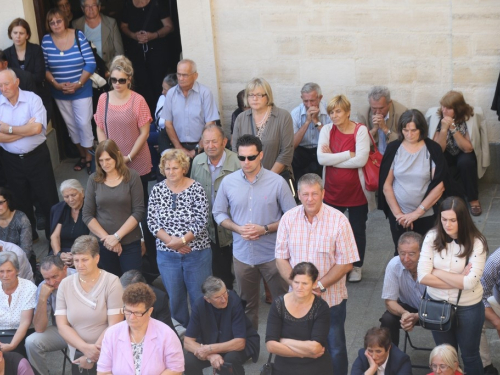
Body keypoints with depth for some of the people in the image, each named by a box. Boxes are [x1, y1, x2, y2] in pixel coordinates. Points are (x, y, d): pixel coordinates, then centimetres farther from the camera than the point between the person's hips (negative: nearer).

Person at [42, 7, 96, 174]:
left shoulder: (79, 36, -10)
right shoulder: (46, 40, -4)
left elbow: (90, 63, -11)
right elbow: (44, 68, -1)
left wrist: (78, 84, -16)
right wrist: (56, 84, -14)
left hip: (81, 90, -3)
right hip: (59, 92, 3)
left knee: (84, 123, -3)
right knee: (71, 124, 13)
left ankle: (89, 156, 14)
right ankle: (82, 155, 29)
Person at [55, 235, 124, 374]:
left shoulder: (111, 282, -8)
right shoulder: (65, 284, 1)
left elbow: (114, 326, -12)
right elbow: (62, 325, -3)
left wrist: (92, 356, -13)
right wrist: (85, 348, -16)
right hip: (77, 354, 3)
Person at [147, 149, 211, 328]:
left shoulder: (196, 189, -9)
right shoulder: (157, 190, 0)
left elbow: (201, 221, -13)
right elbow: (152, 221, -1)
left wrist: (182, 240, -20)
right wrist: (170, 240, -14)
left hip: (197, 253, -3)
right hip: (167, 254, 3)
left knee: (199, 297, 5)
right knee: (174, 298, 13)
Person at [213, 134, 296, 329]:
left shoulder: (277, 182, -10)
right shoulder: (228, 182, -3)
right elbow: (219, 213, 7)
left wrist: (265, 229, -19)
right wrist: (237, 228, -12)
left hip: (272, 254, -2)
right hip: (242, 254, 3)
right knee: (247, 304, 18)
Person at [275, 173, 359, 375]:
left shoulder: (338, 220, -13)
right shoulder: (288, 219, -5)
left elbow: (345, 263, -11)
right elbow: (281, 259, -2)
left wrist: (318, 286, -16)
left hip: (331, 298, -2)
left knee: (334, 349, 11)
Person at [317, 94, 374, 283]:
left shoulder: (360, 130, -11)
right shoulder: (327, 130, -3)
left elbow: (361, 160, -23)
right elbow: (321, 158, -15)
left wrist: (333, 158, -18)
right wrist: (349, 154, -19)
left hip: (356, 191, -2)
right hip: (332, 191, 2)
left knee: (358, 230, 13)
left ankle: (357, 266, 31)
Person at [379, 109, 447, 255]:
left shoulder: (433, 149, -6)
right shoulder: (393, 148, -2)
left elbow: (439, 186, -10)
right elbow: (386, 185, -2)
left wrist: (417, 212, -12)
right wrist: (397, 213, -7)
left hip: (425, 216, -1)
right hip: (398, 215, 1)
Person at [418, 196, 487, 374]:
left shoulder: (476, 243, -18)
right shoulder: (432, 237, -12)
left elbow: (470, 283, -26)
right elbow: (423, 277, -17)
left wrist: (437, 272, -19)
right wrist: (458, 280, -21)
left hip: (468, 308, -2)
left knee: (470, 356, 16)